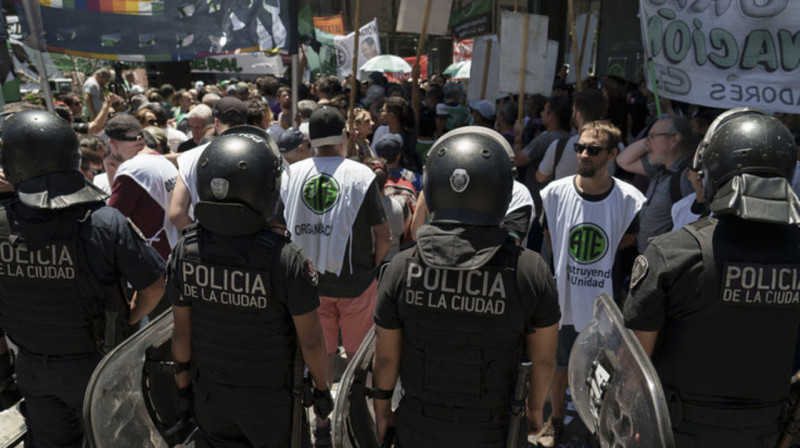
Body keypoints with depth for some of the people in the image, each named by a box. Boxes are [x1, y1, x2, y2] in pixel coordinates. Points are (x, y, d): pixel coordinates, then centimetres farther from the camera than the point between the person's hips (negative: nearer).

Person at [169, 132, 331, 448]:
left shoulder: (185, 250, -14)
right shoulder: (285, 258, -27)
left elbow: (181, 332, -4)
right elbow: (310, 340, -17)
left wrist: (183, 386, 11)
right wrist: (322, 389, 0)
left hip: (209, 395, 4)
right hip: (270, 398, -3)